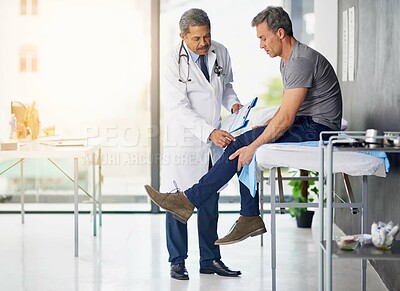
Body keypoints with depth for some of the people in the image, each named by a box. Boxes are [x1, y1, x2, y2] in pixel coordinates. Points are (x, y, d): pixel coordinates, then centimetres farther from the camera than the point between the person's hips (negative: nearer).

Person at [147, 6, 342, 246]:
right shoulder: (288, 60, 15)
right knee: (245, 145, 2)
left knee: (243, 145, -16)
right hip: (305, 125, 10)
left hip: (317, 128, -10)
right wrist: (263, 128, 10)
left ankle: (189, 200, -13)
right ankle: (250, 218, 1)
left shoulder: (301, 62, -20)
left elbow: (286, 118, -25)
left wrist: (253, 146, -22)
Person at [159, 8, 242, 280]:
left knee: (210, 201, 11)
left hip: (215, 138, 5)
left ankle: (210, 259, 20)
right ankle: (177, 261, 11)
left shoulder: (221, 53, 1)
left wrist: (233, 103, -3)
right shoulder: (174, 62, -15)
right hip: (185, 139, -5)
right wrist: (210, 132, -31)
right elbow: (179, 108, -21)